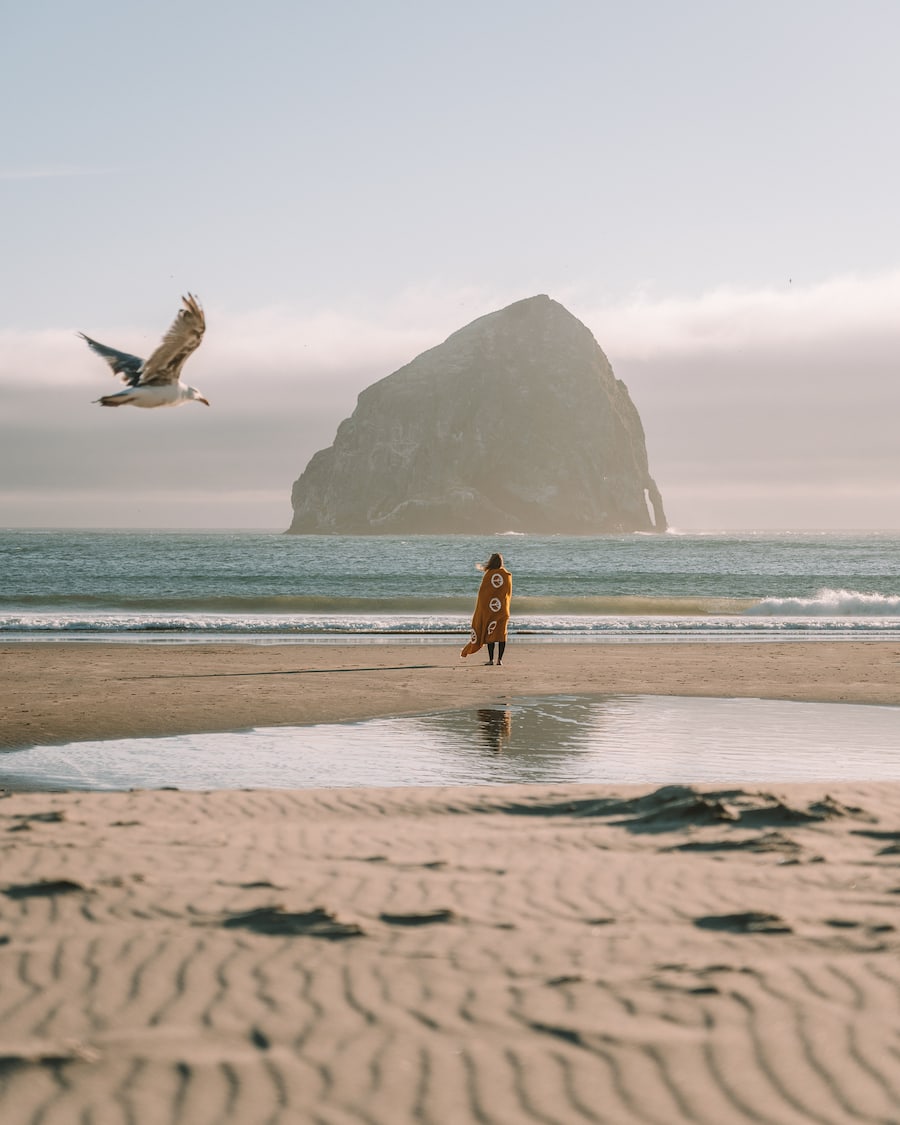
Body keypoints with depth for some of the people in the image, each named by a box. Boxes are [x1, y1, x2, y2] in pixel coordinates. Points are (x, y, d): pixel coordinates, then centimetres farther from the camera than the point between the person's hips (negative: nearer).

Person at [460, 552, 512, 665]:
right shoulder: (507, 575, -1)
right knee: (501, 633, 4)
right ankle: (500, 659, 0)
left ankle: (491, 659, 1)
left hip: (489, 608, -2)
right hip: (503, 608, 2)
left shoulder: (488, 574, -6)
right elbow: (509, 593, 6)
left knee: (489, 634, 4)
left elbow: (482, 591, -3)